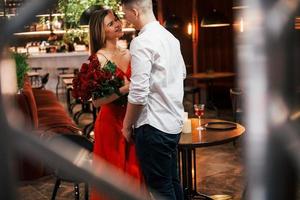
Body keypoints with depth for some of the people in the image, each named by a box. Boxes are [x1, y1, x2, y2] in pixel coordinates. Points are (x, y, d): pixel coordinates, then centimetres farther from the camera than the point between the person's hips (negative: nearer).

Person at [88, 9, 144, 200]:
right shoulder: (99, 58, -10)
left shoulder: (128, 54, 9)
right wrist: (124, 89, -25)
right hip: (111, 123, -6)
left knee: (134, 172, 12)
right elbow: (97, 101, -17)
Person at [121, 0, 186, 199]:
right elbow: (182, 74, 23)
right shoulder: (170, 37, 10)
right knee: (173, 182, 19)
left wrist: (127, 126, -9)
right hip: (174, 122, 9)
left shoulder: (142, 42, -17)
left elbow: (138, 93, -21)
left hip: (154, 125, -9)